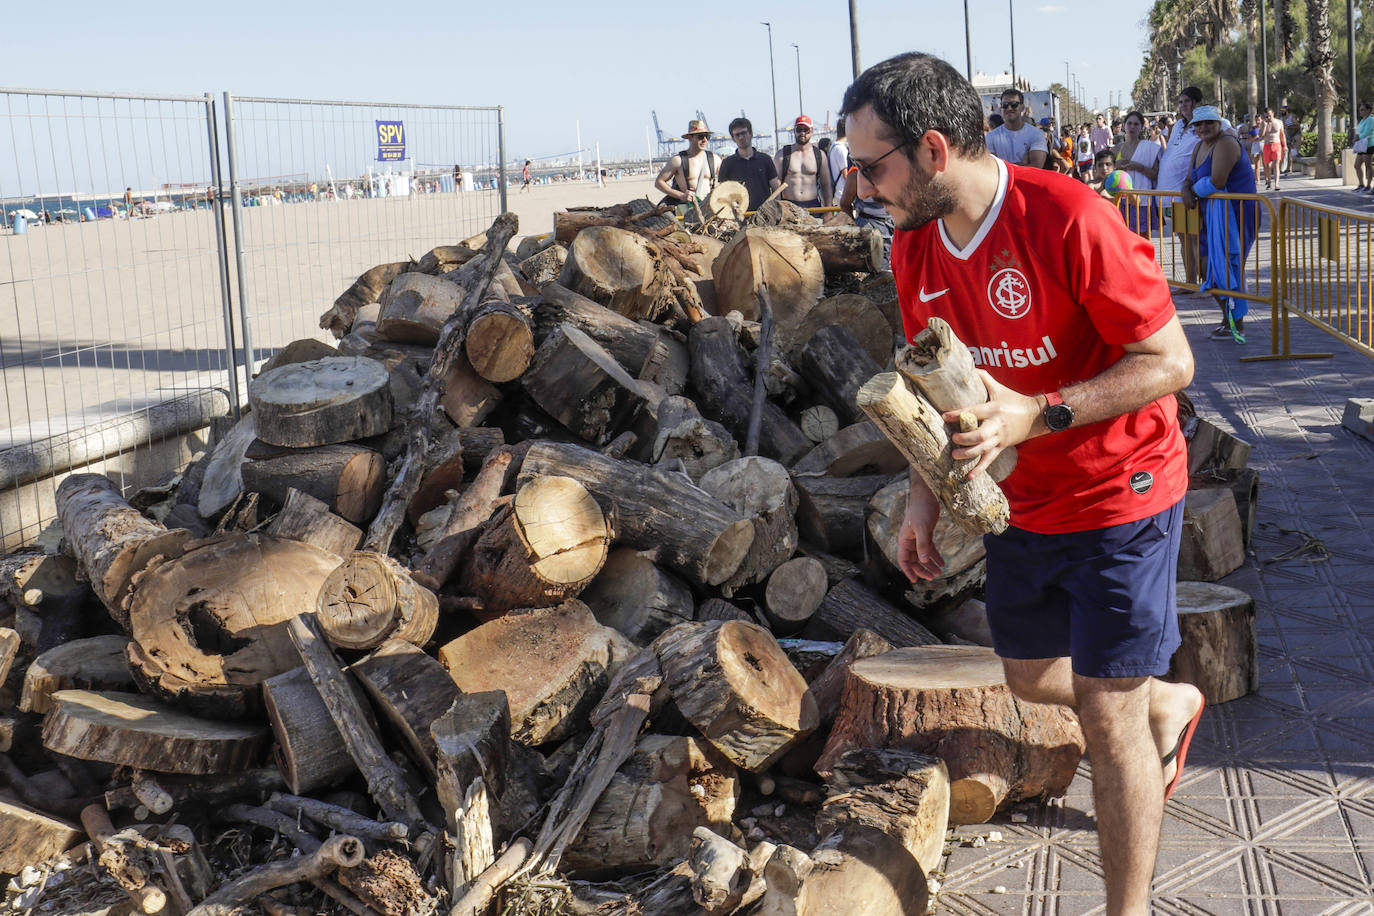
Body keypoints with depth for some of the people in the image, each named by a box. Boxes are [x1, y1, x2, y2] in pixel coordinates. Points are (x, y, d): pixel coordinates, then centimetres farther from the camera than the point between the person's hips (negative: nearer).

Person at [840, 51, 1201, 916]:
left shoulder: (1069, 220, -26)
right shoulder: (916, 247, -4)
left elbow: (1170, 360, -22)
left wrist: (1035, 415, -32)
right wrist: (925, 497, 1)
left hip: (1119, 497, -7)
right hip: (1020, 504, 7)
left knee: (1106, 718, -2)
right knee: (1032, 679, 21)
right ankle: (1170, 702, 50)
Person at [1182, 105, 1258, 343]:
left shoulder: (1225, 144, -16)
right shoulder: (1200, 146, 14)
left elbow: (1216, 182, -26)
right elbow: (1190, 178, 19)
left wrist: (1196, 189, -8)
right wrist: (1187, 190, -5)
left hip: (1235, 213, -10)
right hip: (1214, 214, 10)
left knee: (1226, 265, -8)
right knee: (1208, 267, 11)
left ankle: (1235, 323, 1)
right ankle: (1228, 317, 25)